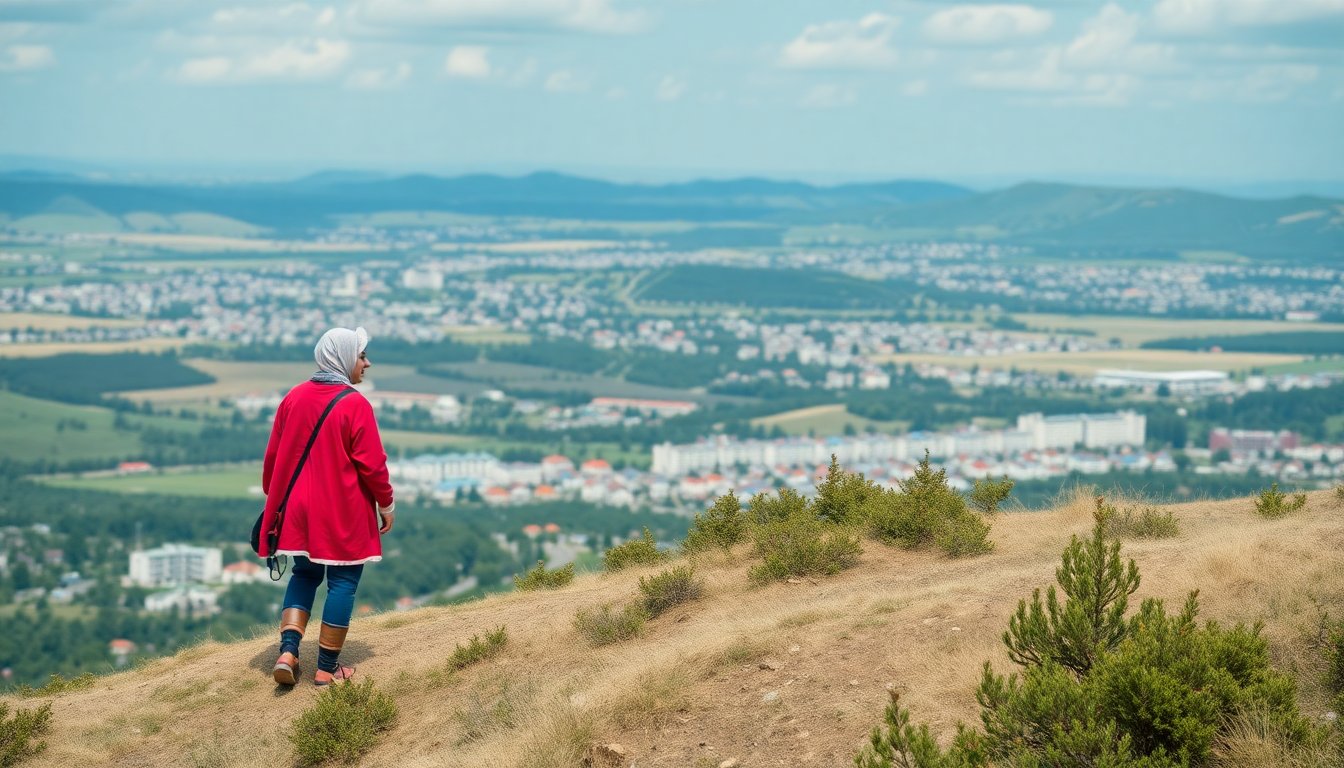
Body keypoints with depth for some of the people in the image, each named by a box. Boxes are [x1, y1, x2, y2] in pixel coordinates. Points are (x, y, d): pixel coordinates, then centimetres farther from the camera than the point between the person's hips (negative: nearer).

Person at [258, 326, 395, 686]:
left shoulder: (295, 398, 1)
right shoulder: (355, 405, -15)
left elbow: (273, 456, 7)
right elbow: (372, 464, -14)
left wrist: (274, 499, 20)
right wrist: (387, 504, 0)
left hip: (300, 509, 5)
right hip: (344, 514, -5)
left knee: (305, 574, 19)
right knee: (342, 582, 6)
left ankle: (288, 650, 2)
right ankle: (327, 667, 10)